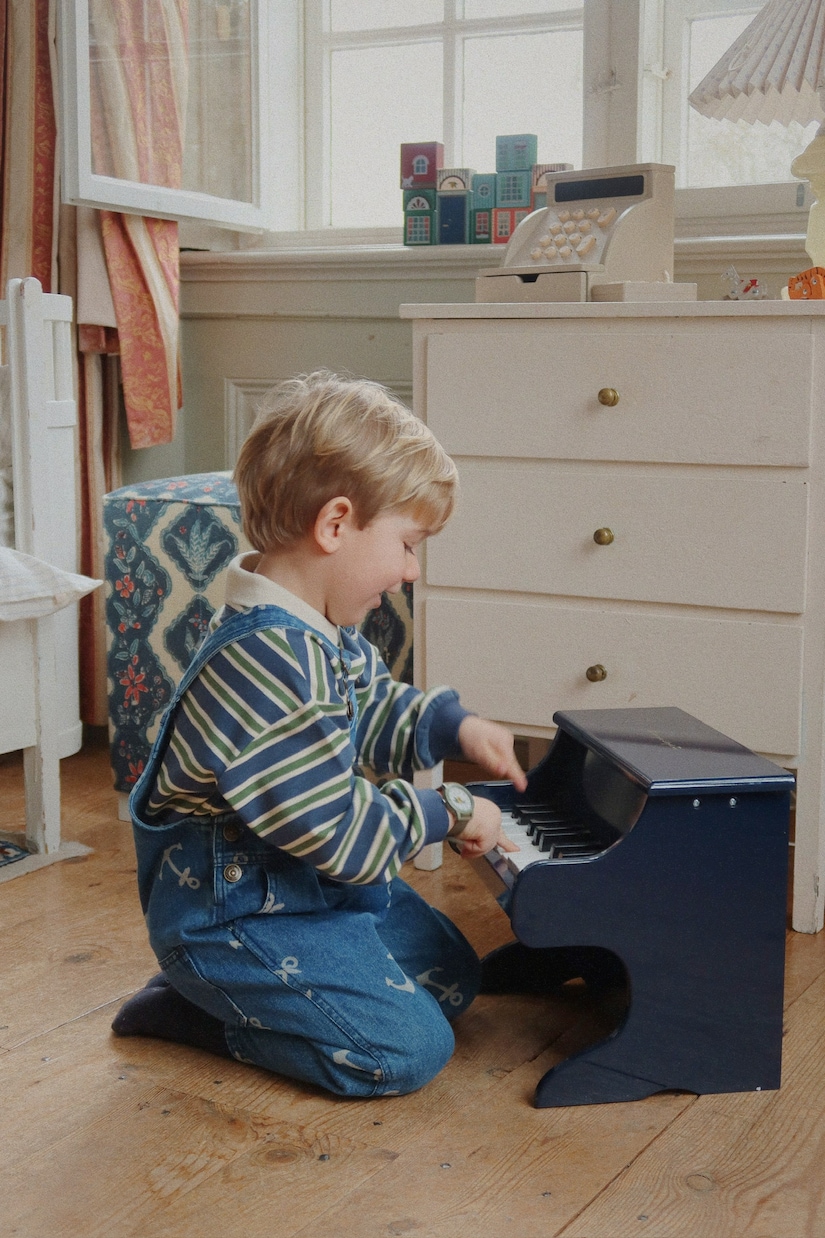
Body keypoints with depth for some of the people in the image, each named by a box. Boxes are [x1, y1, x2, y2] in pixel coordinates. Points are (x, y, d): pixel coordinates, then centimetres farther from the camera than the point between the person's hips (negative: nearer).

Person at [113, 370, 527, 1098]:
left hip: (314, 884, 11)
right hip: (233, 914, -11)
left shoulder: (324, 634, 1)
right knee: (410, 1048, -16)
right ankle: (197, 1009, 0)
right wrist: (449, 812, -15)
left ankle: (223, 990, 15)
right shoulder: (267, 665, -33)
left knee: (454, 978, 18)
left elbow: (374, 712, 22)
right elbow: (342, 834, -30)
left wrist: (453, 725, 5)